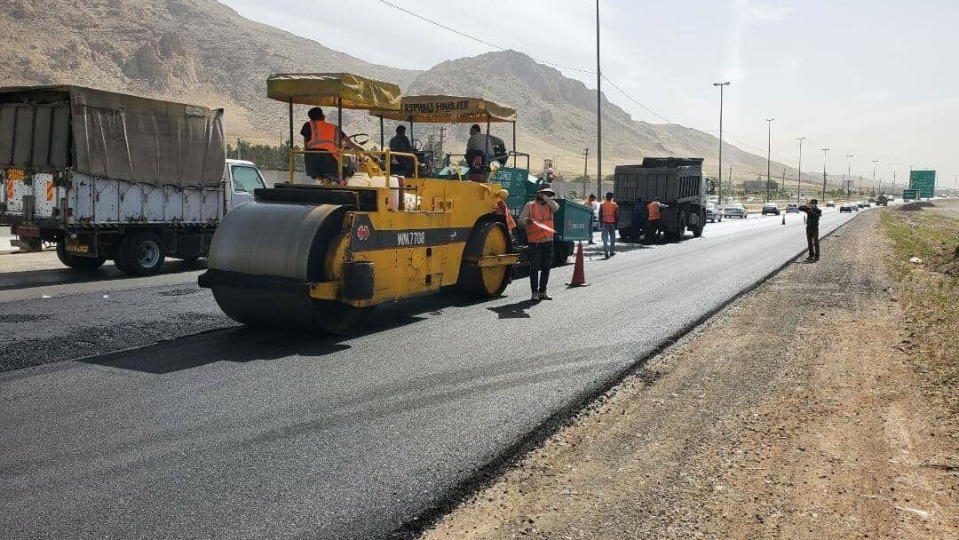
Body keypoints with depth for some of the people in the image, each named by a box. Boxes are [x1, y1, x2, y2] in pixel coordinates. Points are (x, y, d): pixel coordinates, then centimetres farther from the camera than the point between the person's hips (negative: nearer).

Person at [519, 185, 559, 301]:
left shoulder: (549, 205, 13)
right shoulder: (530, 205, 4)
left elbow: (556, 208, -11)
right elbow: (521, 219, -1)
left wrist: (546, 198, -5)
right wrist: (528, 220, -21)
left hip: (548, 241, 4)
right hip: (534, 242, -4)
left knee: (546, 267, 8)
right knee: (534, 268, -4)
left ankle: (542, 291, 18)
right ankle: (534, 292, 3)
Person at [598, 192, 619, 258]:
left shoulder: (602, 204, -1)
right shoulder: (615, 205, 0)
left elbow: (600, 214, 1)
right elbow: (617, 215, 2)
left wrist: (600, 222, 9)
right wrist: (616, 222, 10)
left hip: (605, 222, -1)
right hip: (612, 223, 1)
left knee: (605, 237, -2)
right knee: (612, 237, 13)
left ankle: (606, 251, -15)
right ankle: (611, 251, 18)